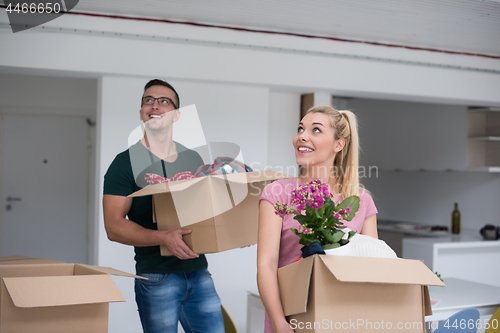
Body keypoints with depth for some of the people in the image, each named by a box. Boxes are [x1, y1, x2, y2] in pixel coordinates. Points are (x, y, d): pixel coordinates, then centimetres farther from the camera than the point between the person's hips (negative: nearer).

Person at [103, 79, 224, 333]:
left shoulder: (193, 159, 12)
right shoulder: (126, 163, -3)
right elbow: (114, 226, -11)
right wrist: (164, 238, -25)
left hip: (198, 272, 4)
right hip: (156, 278, -4)